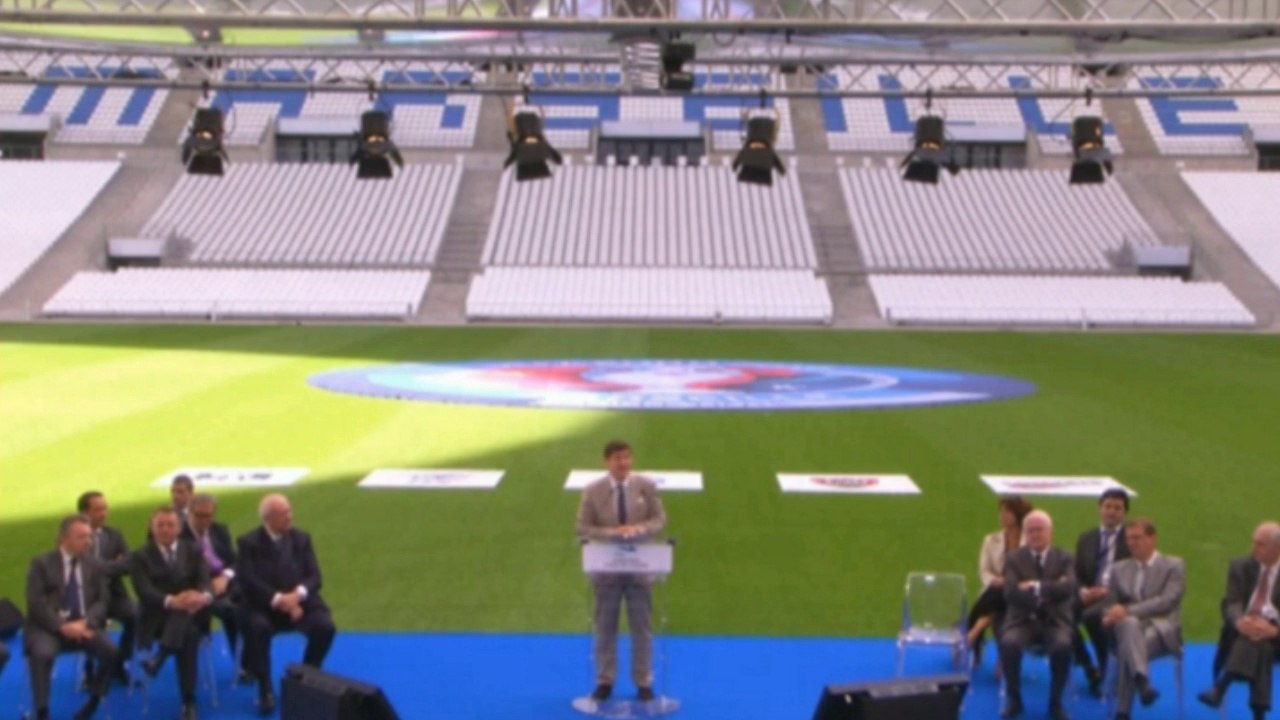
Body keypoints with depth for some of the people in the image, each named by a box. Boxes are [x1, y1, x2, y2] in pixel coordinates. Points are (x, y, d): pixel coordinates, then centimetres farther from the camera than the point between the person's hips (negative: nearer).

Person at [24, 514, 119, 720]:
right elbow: (36, 603, -8)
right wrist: (62, 626, -21)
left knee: (111, 651, -24)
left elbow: (101, 601, 6)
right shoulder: (41, 563, 2)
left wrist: (85, 622, -15)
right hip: (48, 626, -3)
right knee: (43, 654, -36)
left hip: (83, 625, 3)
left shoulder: (94, 566, 13)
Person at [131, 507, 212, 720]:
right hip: (158, 618, -2)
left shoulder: (193, 551, 13)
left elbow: (204, 582, -3)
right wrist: (171, 601, -35)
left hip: (191, 613, 2)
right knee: (188, 633, -35)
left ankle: (159, 657, -46)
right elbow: (145, 592, -12)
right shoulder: (140, 557, 6)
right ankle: (189, 703, -38)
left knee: (187, 610, -36)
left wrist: (204, 597, -30)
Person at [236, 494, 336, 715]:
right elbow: (248, 582, -13)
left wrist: (298, 594, -20)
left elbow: (314, 576, 2)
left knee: (325, 627, -25)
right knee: (257, 628, -36)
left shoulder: (302, 538, 9)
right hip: (265, 606, -3)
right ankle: (265, 690, -20)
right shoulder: (249, 543, -1)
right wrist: (278, 599, -24)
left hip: (299, 602, 3)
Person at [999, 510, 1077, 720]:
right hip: (1022, 620, 0)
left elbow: (1067, 589, -12)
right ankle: (1014, 699, -9)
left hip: (1054, 620, 0)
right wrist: (1050, 589, -16)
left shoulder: (1063, 558, 7)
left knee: (1063, 645, -33)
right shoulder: (1014, 558, 5)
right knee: (1008, 643, -32)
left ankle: (1055, 701, -11)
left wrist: (1036, 587, -16)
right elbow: (1011, 593, -11)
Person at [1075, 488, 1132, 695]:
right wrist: (1082, 590, -7)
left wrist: (1108, 591, -15)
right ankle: (1089, 669, -7)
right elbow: (1077, 575, 17)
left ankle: (1106, 670, -13)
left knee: (1092, 615, -36)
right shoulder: (1086, 538, 19)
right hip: (1090, 595, 4)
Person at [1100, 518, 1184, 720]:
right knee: (1129, 623, -40)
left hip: (1161, 629, -2)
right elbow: (1108, 604, 16)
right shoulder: (1119, 568, 22)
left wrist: (1128, 610, -18)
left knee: (1127, 648, -39)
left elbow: (1167, 601, -7)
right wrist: (1112, 615, -12)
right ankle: (1143, 682, -58)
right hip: (1127, 627, 2)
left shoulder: (1174, 565, 9)